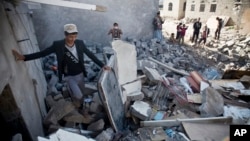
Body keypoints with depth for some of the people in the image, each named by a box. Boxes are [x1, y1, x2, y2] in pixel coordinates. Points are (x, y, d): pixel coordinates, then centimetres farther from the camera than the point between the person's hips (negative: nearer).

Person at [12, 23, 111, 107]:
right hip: (69, 76, -3)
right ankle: (76, 103, 27)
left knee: (81, 94, 19)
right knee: (78, 95, -12)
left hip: (80, 74, 3)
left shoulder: (80, 43, -12)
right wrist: (24, 57, -27)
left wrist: (102, 65, -12)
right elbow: (42, 53, -15)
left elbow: (90, 55, -7)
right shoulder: (58, 45, -18)